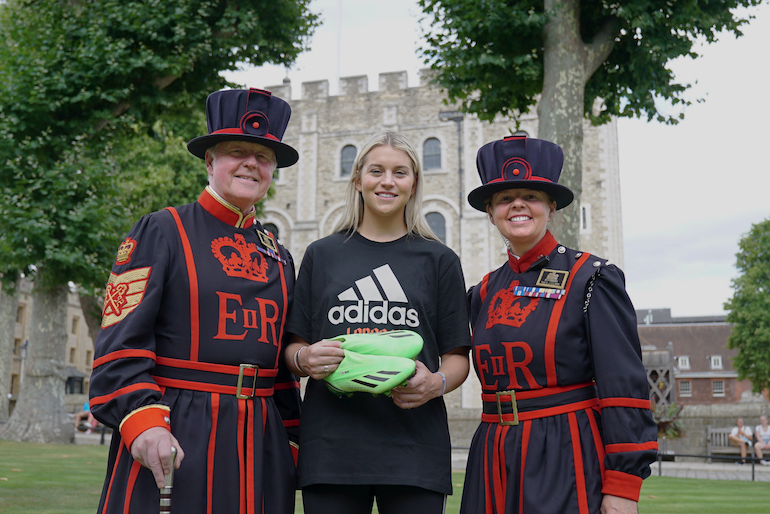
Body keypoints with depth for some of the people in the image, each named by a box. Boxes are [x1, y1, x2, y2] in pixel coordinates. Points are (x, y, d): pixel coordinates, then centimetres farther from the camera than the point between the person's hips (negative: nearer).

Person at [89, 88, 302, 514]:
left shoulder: (277, 255, 15)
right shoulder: (160, 232, -1)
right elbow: (120, 342, -8)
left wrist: (292, 439, 14)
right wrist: (143, 422, -19)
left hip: (260, 443, 5)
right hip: (172, 436, -5)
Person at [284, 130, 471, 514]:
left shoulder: (439, 260, 9)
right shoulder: (321, 255, 11)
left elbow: (457, 356, 8)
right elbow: (292, 347, 11)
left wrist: (436, 383, -13)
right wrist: (304, 359, -11)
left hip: (413, 443, 0)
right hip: (331, 445, 1)